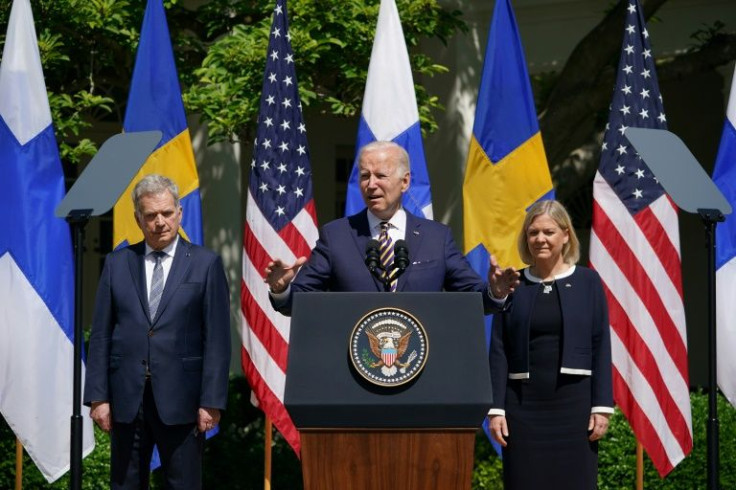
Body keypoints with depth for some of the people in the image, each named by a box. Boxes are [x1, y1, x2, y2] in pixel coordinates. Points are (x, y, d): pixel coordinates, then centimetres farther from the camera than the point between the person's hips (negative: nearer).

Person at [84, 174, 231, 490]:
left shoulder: (205, 264, 2)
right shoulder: (117, 264, 9)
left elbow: (217, 339, -1)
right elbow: (100, 335, 8)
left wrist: (211, 401, -8)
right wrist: (98, 396, 0)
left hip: (180, 400, -2)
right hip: (127, 399, 2)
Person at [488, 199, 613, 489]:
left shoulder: (587, 281, 4)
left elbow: (601, 347, 2)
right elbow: (498, 351, 4)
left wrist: (602, 406, -5)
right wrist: (496, 408, -3)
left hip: (573, 402, -1)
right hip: (523, 403, 1)